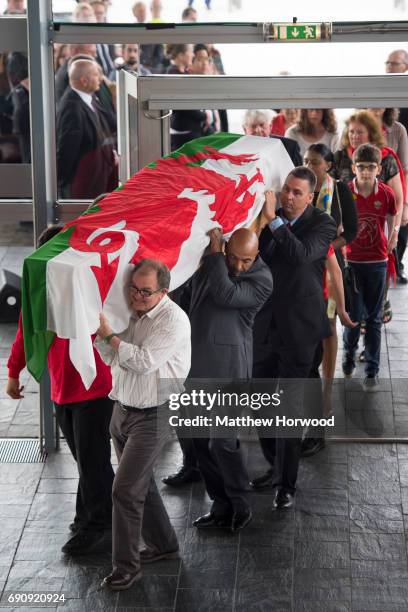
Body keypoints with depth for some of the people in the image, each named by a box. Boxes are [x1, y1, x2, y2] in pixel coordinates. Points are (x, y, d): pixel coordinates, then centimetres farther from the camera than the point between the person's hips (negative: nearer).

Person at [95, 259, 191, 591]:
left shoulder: (174, 320, -17)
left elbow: (144, 361, -25)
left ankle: (126, 566, -1)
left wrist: (108, 334, -19)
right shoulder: (130, 313, 5)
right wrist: (97, 329, -7)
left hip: (151, 417, -8)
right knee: (142, 483, 19)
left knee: (125, 490, -11)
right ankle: (163, 544, 36)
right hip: (122, 410, 8)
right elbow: (111, 358, 9)